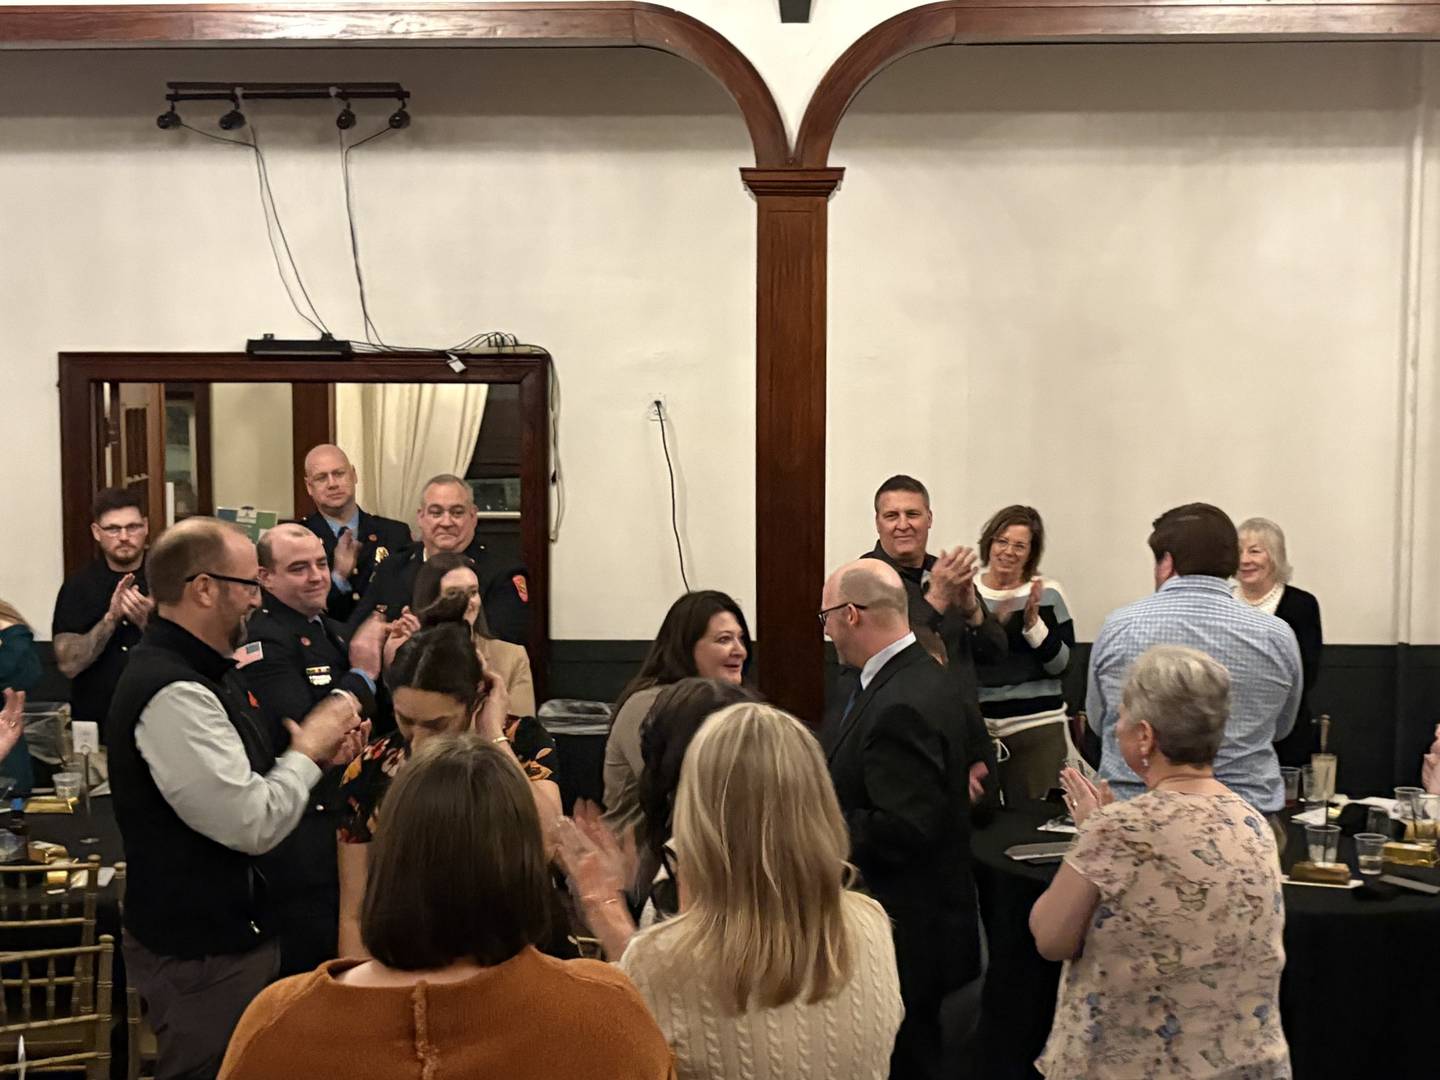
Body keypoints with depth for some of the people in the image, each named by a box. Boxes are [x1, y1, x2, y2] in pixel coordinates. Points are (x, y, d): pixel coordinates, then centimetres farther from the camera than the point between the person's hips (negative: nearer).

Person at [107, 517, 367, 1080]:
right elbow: (253, 825, -28)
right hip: (201, 955, -10)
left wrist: (314, 758, 2)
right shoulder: (171, 694, -26)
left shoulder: (201, 673, 9)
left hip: (224, 932, 10)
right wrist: (308, 750, -13)